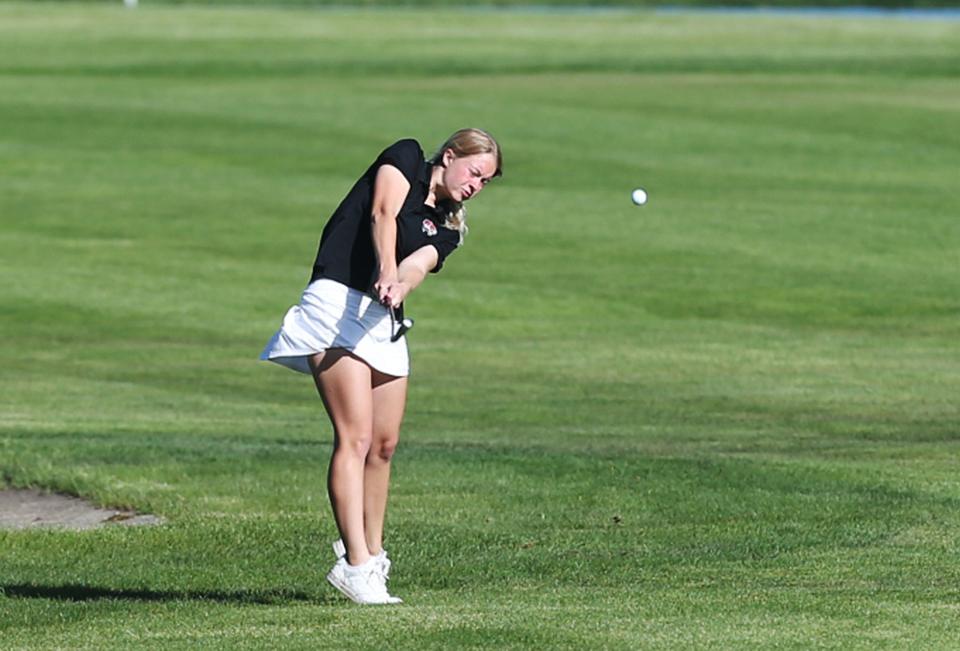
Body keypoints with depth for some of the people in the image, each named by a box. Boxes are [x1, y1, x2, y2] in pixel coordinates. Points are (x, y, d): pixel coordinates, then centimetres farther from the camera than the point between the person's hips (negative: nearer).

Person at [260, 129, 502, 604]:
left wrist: (400, 285, -27)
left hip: (384, 321, 7)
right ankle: (354, 565, -19)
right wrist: (387, 272, -30)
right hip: (337, 302, -7)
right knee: (354, 438, -15)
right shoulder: (406, 158, 5)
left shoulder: (446, 230, 18)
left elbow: (416, 266, -4)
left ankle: (370, 554, 24)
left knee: (384, 444, 9)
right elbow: (383, 215, -13)